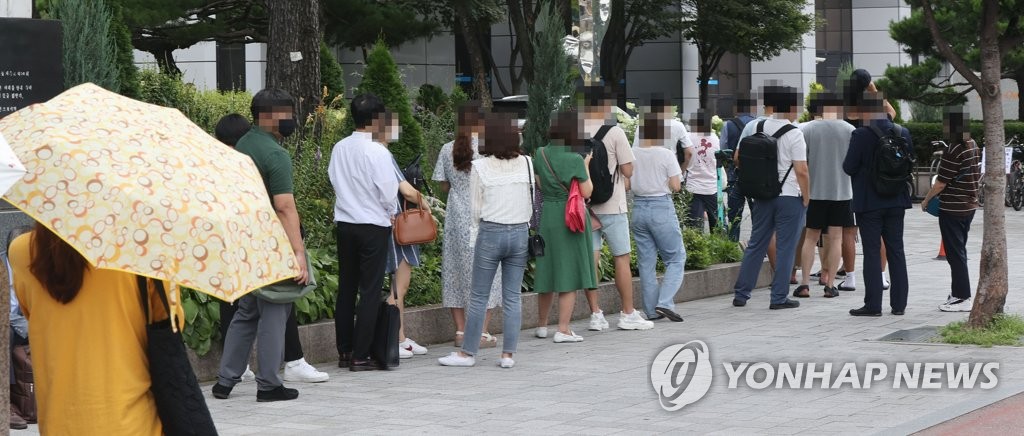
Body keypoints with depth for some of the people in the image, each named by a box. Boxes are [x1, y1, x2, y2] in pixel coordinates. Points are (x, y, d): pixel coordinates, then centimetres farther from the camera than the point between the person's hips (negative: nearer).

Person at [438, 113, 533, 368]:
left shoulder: (480, 168, -7)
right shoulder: (526, 164, 0)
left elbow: (475, 209, -2)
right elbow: (532, 201, 5)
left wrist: (475, 237, 11)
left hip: (490, 233, -3)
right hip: (520, 233, 3)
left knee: (479, 296, 5)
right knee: (513, 297, 6)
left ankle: (468, 352, 11)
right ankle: (508, 354, 8)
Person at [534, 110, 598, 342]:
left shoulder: (540, 154, 0)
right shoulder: (575, 159, -15)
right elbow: (586, 192, -9)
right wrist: (586, 166, 1)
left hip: (546, 215, 5)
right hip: (570, 218, -5)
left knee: (547, 271, 17)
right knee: (569, 273, 1)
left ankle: (542, 325, 27)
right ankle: (563, 330, -1)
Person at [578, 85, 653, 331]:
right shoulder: (615, 132, -11)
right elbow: (627, 170, -8)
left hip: (584, 206, 4)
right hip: (612, 205, -4)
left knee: (590, 259, 6)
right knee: (622, 258, 5)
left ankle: (596, 314, 8)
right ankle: (628, 314, 8)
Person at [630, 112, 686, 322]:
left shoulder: (631, 154, -2)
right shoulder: (666, 155, -10)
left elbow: (626, 185, 0)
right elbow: (676, 186, -9)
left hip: (639, 208, 4)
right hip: (662, 207, -4)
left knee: (646, 262, 11)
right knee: (676, 258, 6)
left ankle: (652, 310, 11)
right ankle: (665, 303, -10)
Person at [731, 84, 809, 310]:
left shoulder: (753, 127, 3)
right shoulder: (794, 134, -12)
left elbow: (738, 159, 10)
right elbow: (801, 170, -15)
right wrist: (806, 198, -4)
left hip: (762, 196, 5)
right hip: (790, 196, -5)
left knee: (756, 245, 13)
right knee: (785, 247, 2)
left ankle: (741, 294, 14)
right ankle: (779, 298, 3)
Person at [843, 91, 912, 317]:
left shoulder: (861, 135, -16)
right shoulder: (902, 133, 1)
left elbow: (849, 168, -13)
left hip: (869, 202, -5)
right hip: (896, 201, 5)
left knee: (872, 252, 0)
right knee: (896, 251, 11)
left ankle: (873, 305, 0)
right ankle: (898, 303, 14)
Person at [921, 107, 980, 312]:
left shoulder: (954, 151, -20)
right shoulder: (973, 146, 6)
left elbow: (941, 181, -18)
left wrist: (926, 200, -5)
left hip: (952, 210, -9)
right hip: (969, 206, 9)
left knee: (955, 253, -3)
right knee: (959, 251, 17)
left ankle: (963, 297, -2)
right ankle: (959, 292, 23)